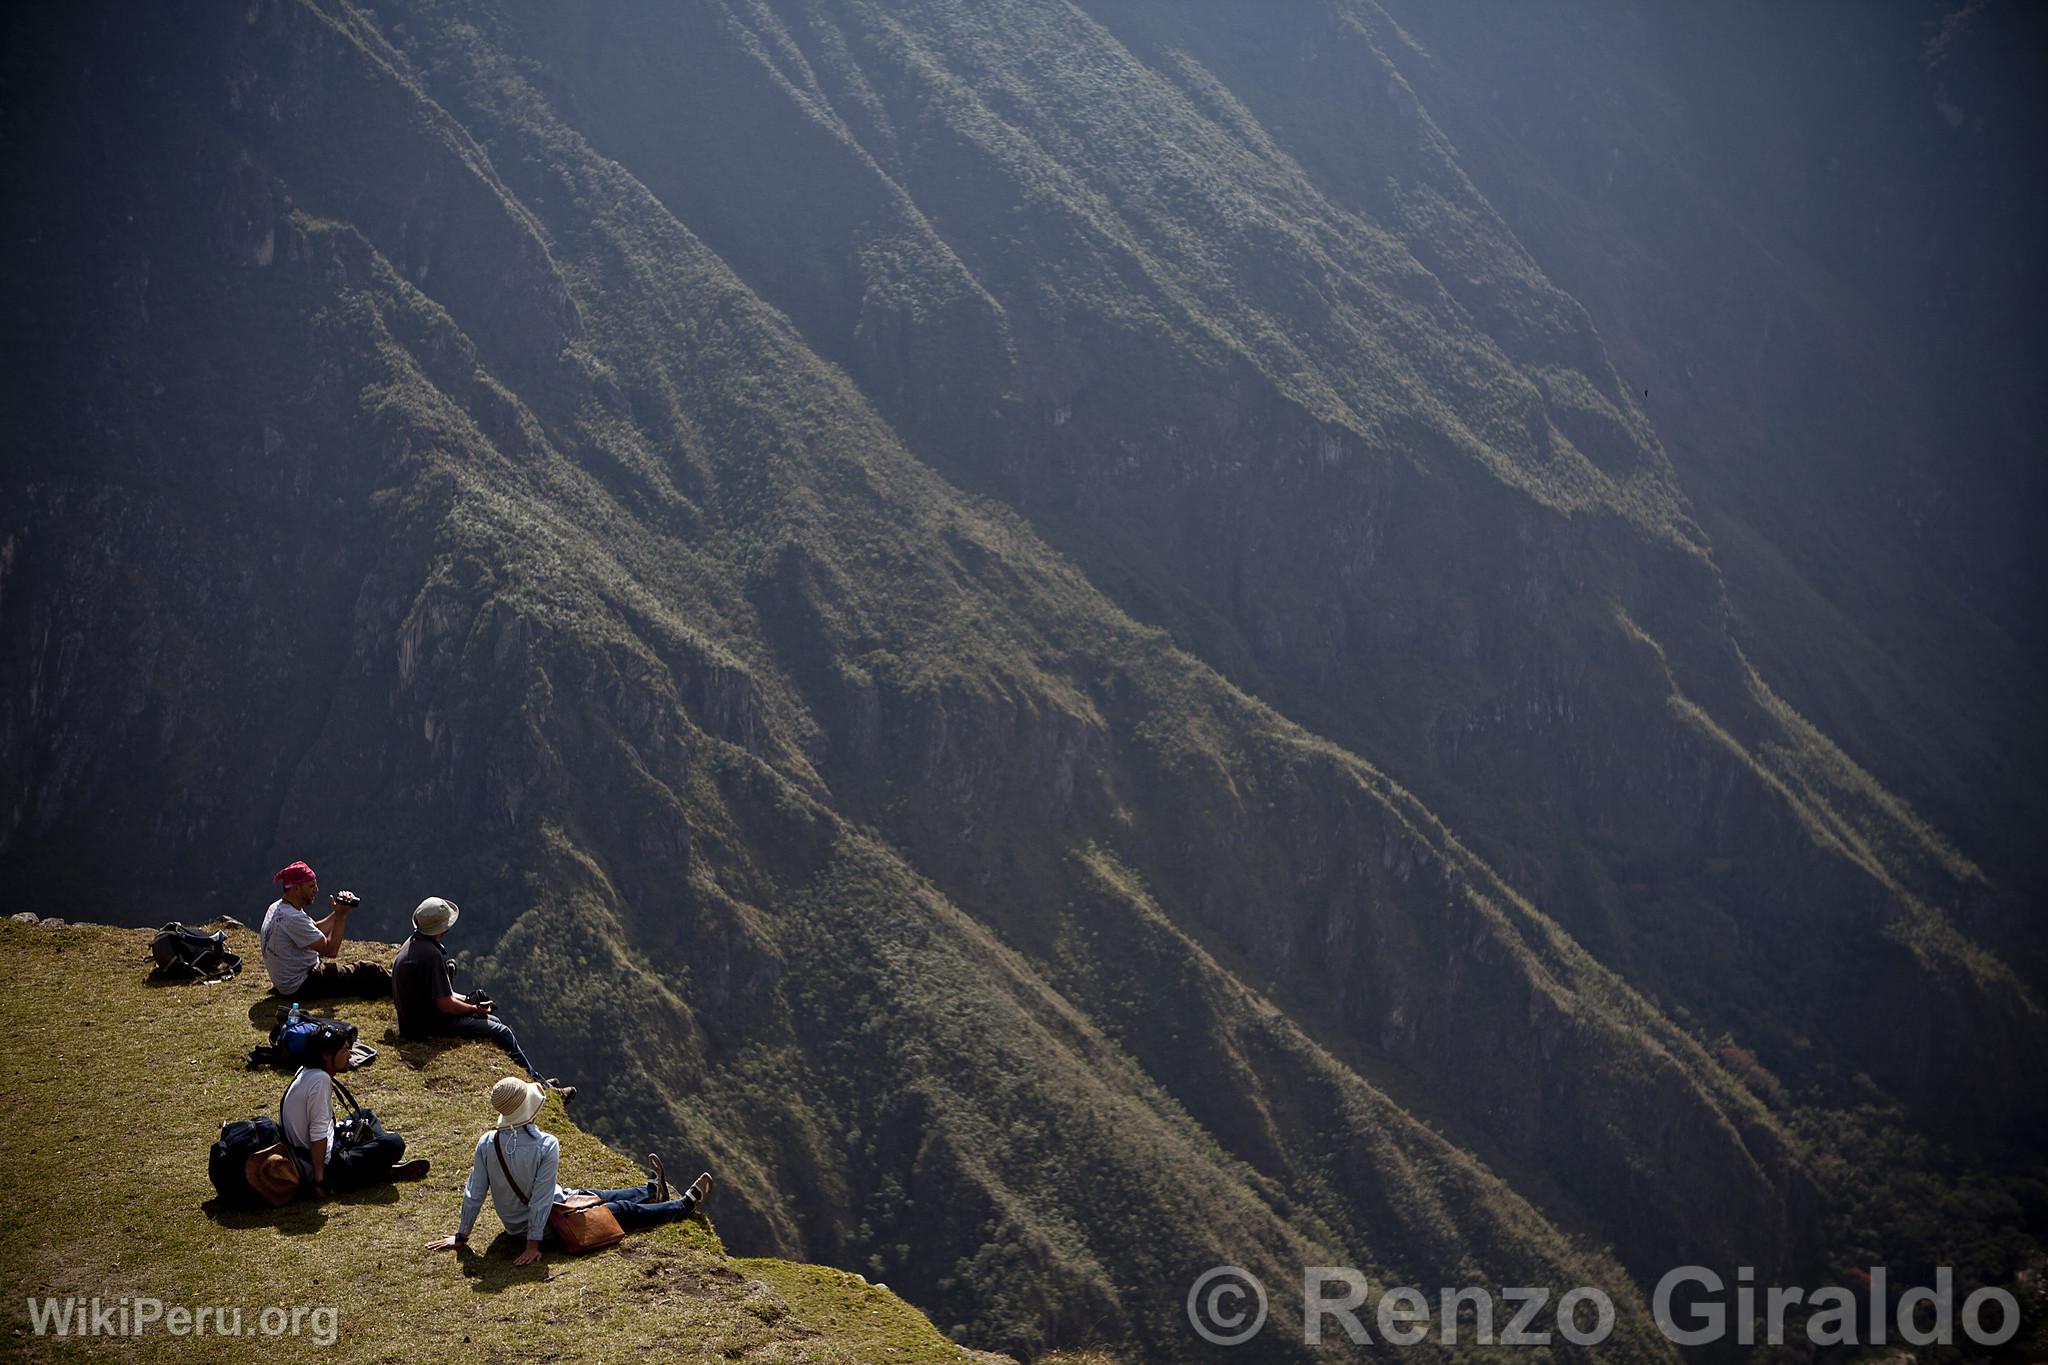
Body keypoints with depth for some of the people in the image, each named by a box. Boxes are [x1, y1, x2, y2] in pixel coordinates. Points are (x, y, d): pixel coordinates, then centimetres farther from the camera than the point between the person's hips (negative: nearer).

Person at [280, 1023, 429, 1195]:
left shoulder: (306, 1072, 7)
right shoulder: (320, 1080, -22)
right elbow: (318, 1136, -25)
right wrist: (319, 1180, -23)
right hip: (325, 1167, -11)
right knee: (394, 1144, -16)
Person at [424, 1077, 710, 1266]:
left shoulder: (487, 1143, -16)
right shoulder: (546, 1145, -31)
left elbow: (473, 1194, -10)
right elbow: (541, 1198, -28)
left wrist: (461, 1236, 1)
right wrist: (534, 1244, -20)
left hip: (512, 1224, 6)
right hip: (547, 1227, -6)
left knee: (593, 1195, 29)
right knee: (624, 1210, 15)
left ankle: (652, 1191, 52)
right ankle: (685, 1205, 37)